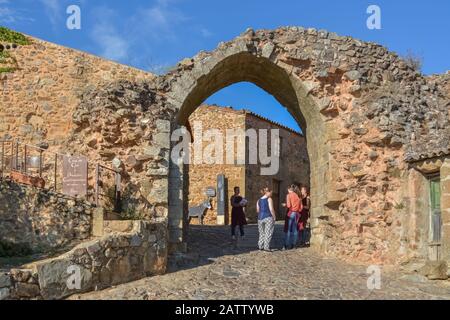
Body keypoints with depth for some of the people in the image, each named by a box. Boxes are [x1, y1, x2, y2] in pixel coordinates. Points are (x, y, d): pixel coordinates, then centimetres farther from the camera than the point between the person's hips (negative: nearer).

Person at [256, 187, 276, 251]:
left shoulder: (259, 200, 11)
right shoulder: (269, 199, -7)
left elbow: (257, 210, 11)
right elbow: (271, 209, -12)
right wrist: (274, 217, -3)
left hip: (260, 218, 6)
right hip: (268, 217, -6)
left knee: (262, 233, 15)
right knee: (268, 233, -1)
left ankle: (260, 246, 18)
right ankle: (266, 247, -3)